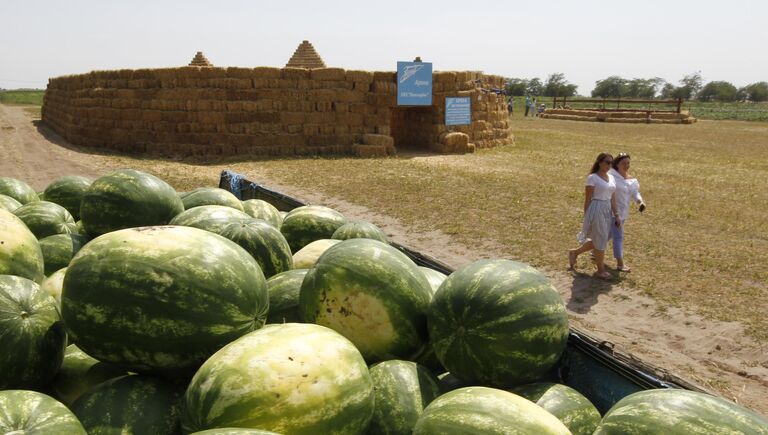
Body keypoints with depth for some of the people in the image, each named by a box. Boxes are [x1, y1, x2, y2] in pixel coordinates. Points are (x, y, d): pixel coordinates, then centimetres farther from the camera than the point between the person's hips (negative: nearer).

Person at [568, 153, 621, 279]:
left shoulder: (611, 178, 12)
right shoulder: (592, 178, -9)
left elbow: (613, 199, 12)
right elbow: (587, 199, -8)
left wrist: (616, 215, 8)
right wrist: (586, 218, -8)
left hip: (608, 211, 8)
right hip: (596, 210, -8)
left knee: (598, 240, 14)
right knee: (601, 240, -1)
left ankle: (575, 252, 33)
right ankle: (600, 270, 13)